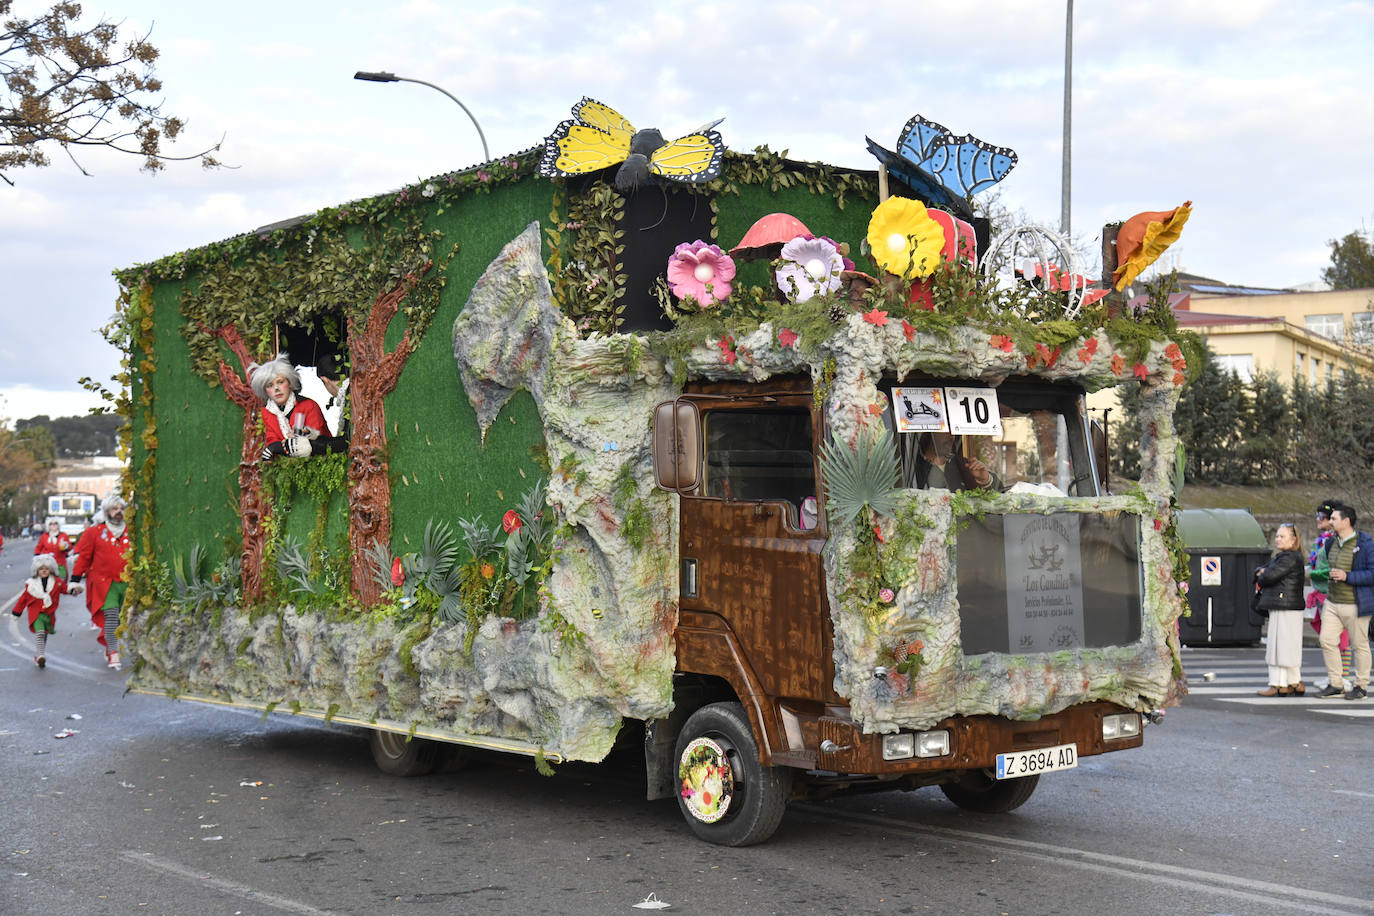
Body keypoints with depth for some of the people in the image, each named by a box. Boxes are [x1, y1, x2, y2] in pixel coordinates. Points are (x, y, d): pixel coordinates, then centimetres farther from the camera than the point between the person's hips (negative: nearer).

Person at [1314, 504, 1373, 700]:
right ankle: (1334, 684, 11)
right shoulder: (1331, 543, 10)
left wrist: (1347, 576, -22)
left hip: (1354, 605, -7)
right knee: (1327, 641, 2)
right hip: (1332, 603, 7)